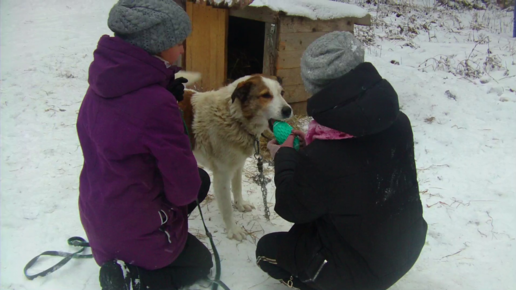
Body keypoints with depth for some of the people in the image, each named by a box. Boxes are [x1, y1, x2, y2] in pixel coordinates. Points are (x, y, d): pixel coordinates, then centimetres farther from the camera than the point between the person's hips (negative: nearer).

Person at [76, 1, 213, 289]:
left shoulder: (105, 82, -6)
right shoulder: (156, 102, -31)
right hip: (132, 227, -7)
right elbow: (184, 186, -21)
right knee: (201, 263, 21)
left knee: (202, 180, 20)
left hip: (97, 213, 7)